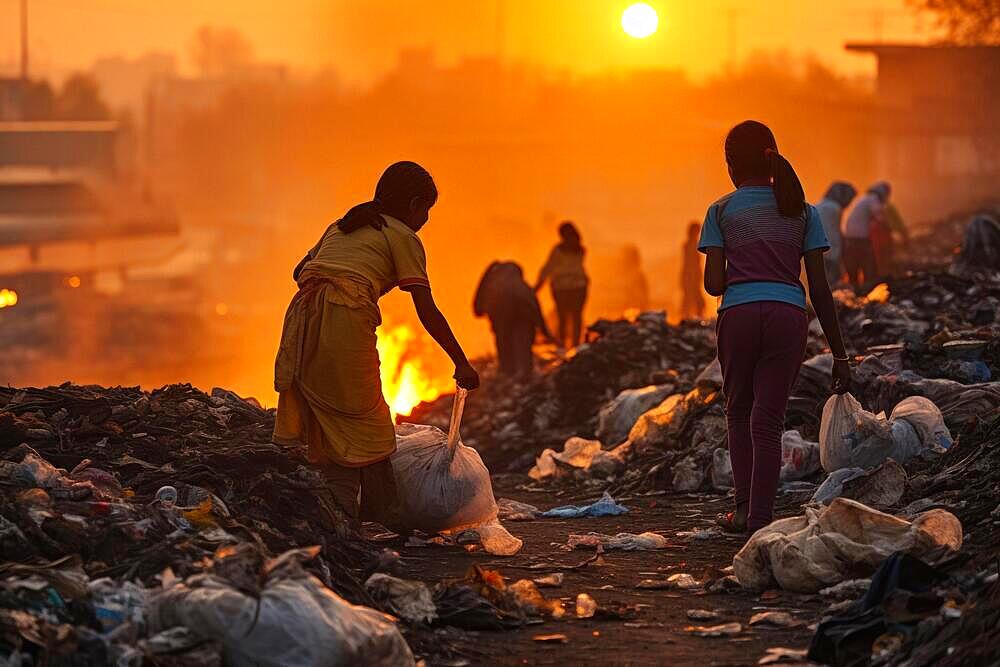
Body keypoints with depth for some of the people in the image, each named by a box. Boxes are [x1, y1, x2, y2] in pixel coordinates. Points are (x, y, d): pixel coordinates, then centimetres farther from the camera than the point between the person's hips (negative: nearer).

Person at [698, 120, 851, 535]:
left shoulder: (721, 211, 7)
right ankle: (759, 520, -1)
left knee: (739, 412, 18)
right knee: (767, 420, 4)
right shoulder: (802, 211, 12)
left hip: (739, 314, -1)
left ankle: (745, 509, 11)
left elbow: (714, 284, -1)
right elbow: (819, 288, 8)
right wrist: (839, 353, 9)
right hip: (789, 316, 1)